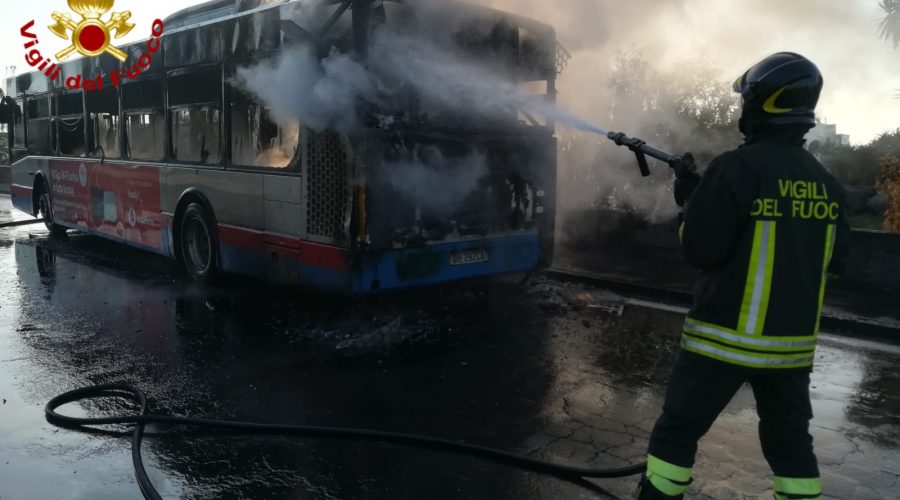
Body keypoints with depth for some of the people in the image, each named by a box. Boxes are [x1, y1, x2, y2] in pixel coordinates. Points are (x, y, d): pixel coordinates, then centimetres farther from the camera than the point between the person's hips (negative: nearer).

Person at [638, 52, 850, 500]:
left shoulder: (738, 167, -16)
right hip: (794, 341, 6)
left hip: (727, 336, -6)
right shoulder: (826, 183, 5)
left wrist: (692, 202, 2)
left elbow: (700, 250, -15)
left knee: (677, 433, 6)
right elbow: (834, 260, 14)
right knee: (791, 442, 19)